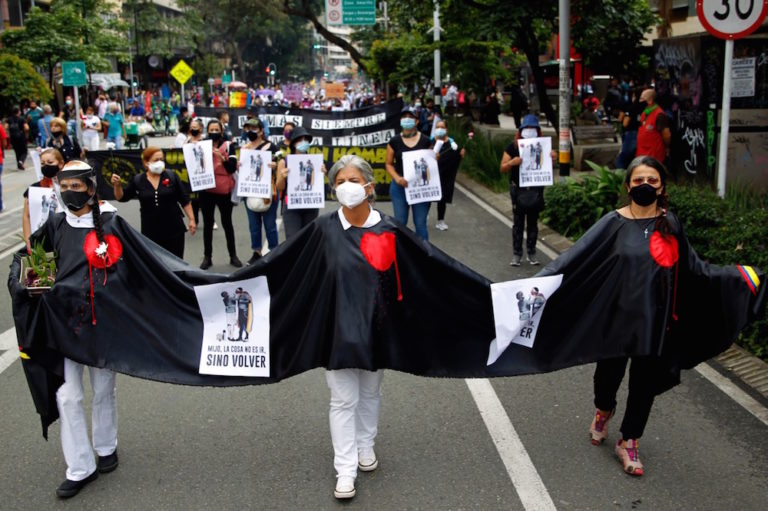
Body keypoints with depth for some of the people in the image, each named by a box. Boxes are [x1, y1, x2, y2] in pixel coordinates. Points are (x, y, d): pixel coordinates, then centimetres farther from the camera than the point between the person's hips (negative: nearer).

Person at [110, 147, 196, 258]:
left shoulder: (171, 176, -2)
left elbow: (184, 200, 2)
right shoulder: (137, 180, -1)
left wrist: (191, 219, -2)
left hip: (174, 229, -1)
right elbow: (122, 198, 6)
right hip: (150, 232, 1)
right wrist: (117, 185, -13)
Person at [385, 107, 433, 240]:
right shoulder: (394, 141, 1)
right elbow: (389, 164, 4)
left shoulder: (425, 141, 2)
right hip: (400, 187, 0)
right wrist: (397, 178, -13)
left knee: (420, 223, 3)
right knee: (400, 222, 7)